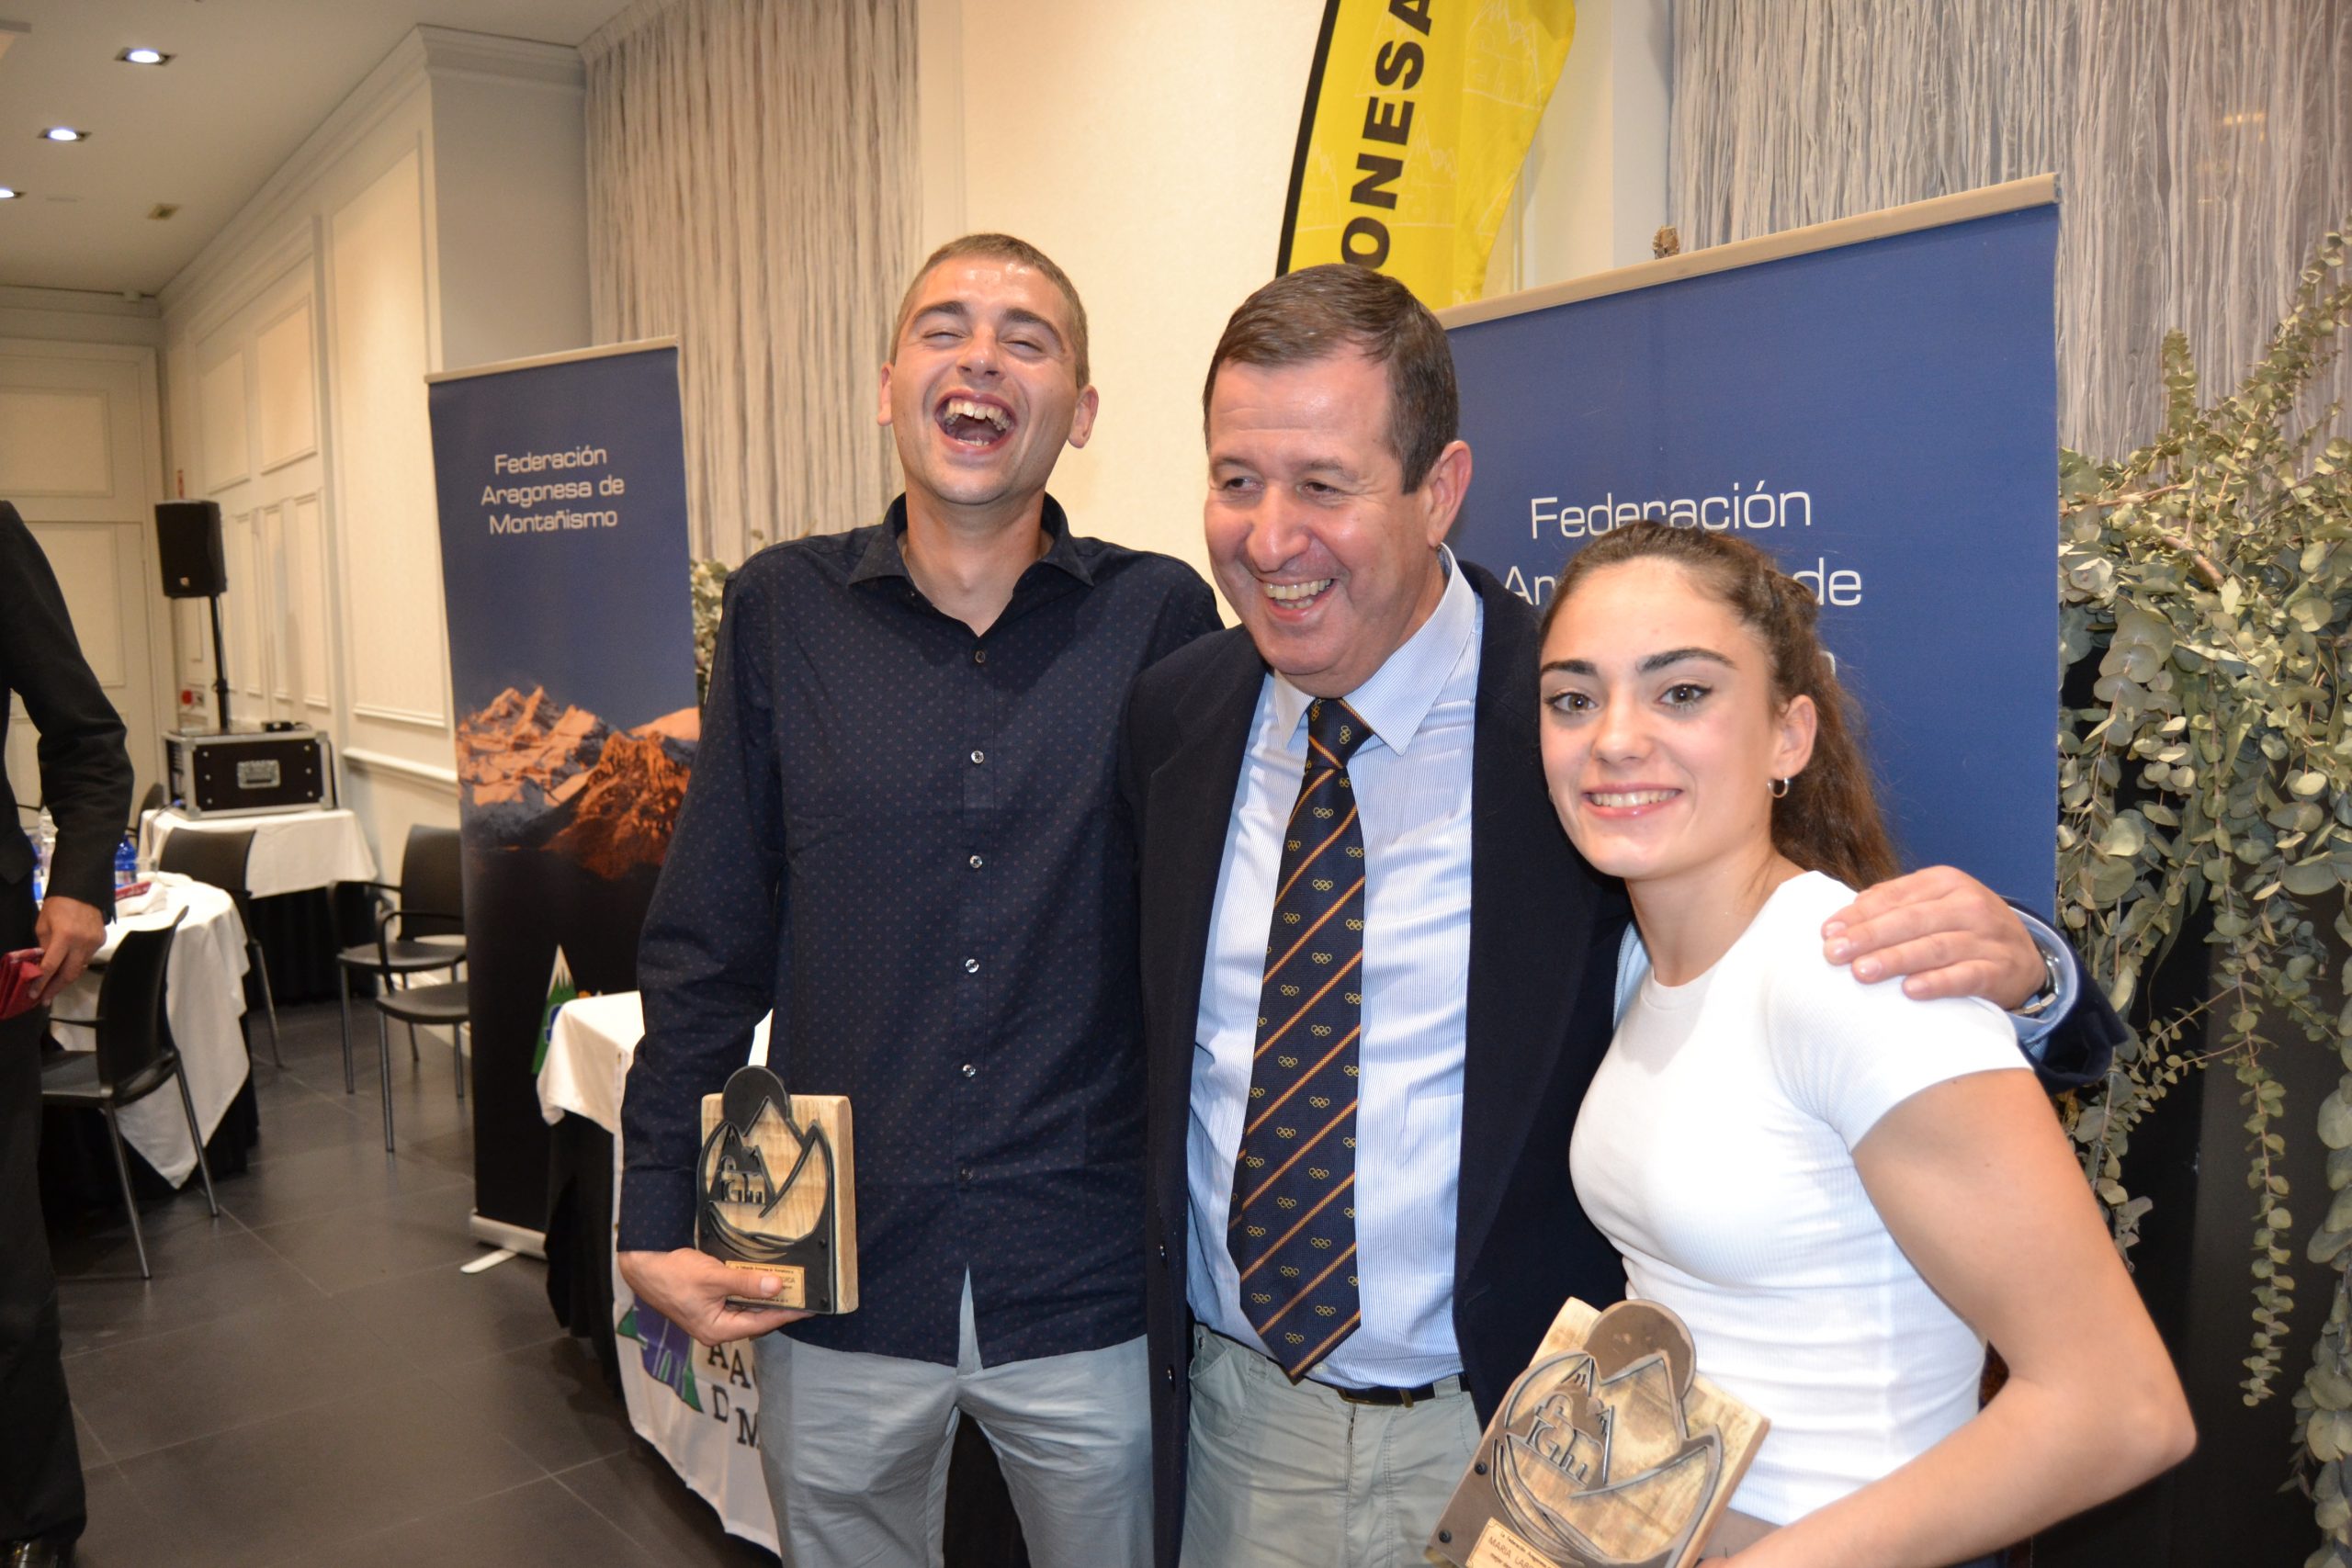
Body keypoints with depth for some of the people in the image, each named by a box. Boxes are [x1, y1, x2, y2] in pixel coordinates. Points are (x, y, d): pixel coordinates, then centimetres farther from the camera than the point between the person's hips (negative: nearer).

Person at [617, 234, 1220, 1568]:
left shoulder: (1162, 619, -6)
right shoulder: (785, 611, -3)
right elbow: (708, 941, 1)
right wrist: (660, 1217, 1)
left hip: (1092, 1282, 0)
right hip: (835, 1273, 1)